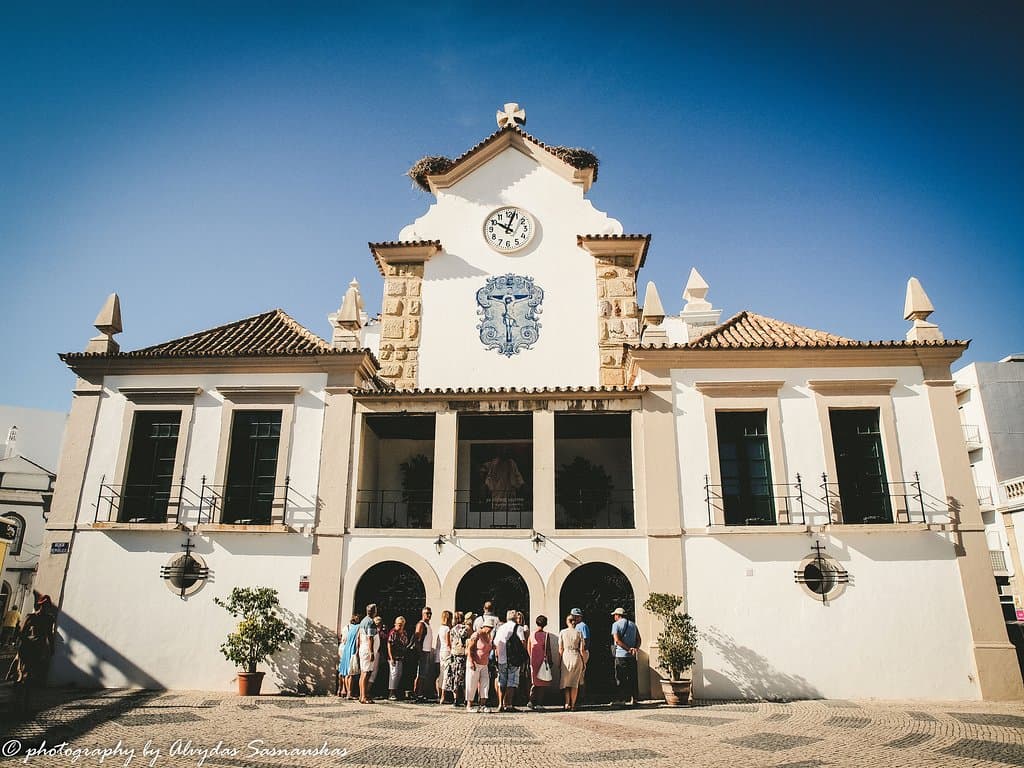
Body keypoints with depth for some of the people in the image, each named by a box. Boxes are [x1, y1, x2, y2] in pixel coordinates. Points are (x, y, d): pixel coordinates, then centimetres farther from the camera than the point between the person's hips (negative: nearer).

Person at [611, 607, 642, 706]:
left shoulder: (616, 624, -3)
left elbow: (617, 640, -14)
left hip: (620, 654, -5)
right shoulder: (633, 624, 14)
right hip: (632, 656, 5)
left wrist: (628, 649, -14)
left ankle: (621, 700, 1)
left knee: (620, 678, 2)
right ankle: (634, 699, 8)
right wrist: (636, 648, -8)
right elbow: (639, 639, 6)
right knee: (632, 677, 10)